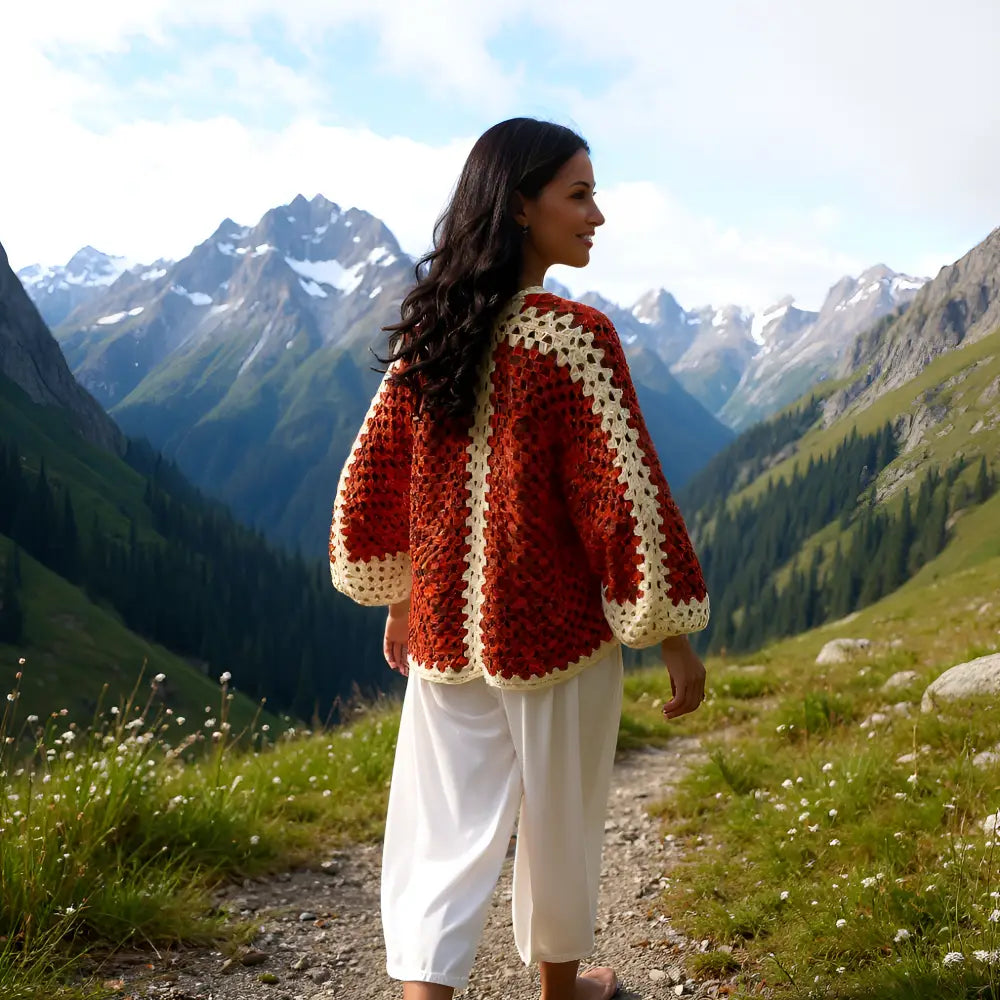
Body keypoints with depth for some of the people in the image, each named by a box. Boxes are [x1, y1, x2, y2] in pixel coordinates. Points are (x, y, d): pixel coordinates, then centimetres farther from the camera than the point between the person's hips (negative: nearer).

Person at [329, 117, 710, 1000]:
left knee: (443, 834, 9)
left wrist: (398, 599, 19)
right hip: (556, 631, -4)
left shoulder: (427, 333, 0)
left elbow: (371, 482, 7)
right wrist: (677, 638, -8)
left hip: (443, 631, 4)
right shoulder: (573, 337, -18)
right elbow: (624, 498, -18)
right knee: (559, 822, 18)